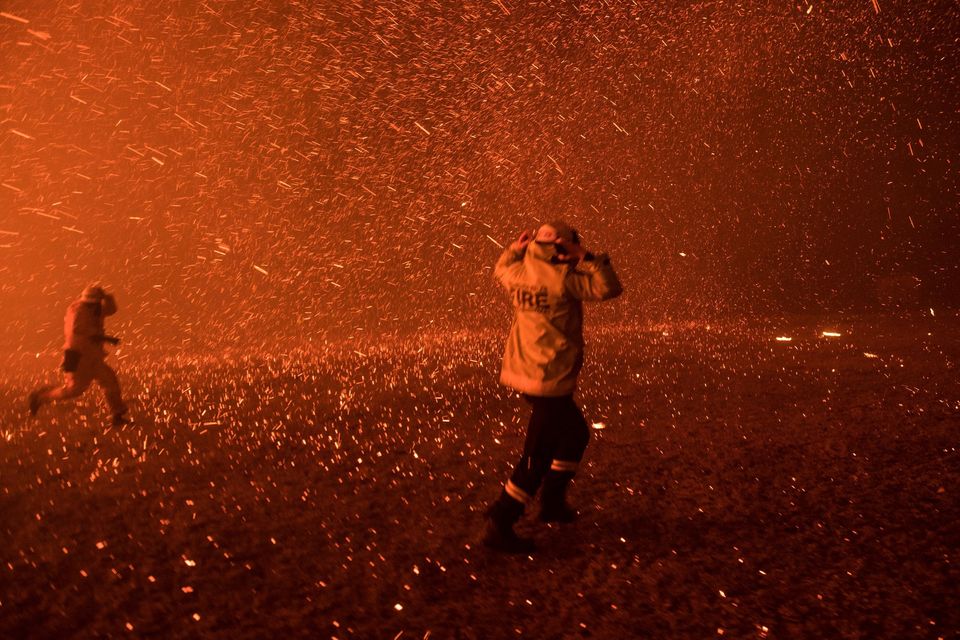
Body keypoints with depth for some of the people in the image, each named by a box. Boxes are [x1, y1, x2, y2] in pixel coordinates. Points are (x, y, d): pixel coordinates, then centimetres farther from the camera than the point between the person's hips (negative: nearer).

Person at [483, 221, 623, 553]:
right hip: (549, 379, -9)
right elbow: (609, 288, -17)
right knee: (538, 457, -1)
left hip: (526, 372, 9)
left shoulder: (520, 273, 5)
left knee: (575, 433, 26)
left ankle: (553, 502, 37)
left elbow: (502, 270, 28)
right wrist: (590, 259, -11)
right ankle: (499, 525, 3)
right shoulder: (563, 279, -16)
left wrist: (515, 248, 23)